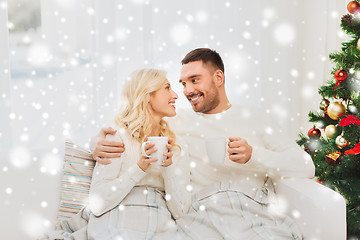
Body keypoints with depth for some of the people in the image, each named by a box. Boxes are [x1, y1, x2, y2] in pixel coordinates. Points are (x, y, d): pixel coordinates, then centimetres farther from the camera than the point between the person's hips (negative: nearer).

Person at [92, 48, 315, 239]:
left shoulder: (254, 118, 17)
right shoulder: (178, 121, 19)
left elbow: (306, 166, 9)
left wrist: (253, 154, -6)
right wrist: (101, 145, -4)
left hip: (259, 219, 1)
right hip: (201, 218, 0)